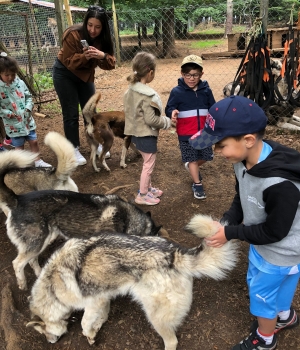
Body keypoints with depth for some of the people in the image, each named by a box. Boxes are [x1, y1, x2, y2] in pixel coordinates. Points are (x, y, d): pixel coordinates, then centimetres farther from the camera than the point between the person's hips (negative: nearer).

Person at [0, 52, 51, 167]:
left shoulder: (20, 83, -3)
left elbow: (29, 96, 7)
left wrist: (28, 108, -8)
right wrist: (10, 114, -19)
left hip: (27, 120, 4)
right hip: (13, 124, -4)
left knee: (34, 141, 13)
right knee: (19, 146, 9)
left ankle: (38, 161, 30)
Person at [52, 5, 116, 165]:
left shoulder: (103, 39, -13)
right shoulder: (73, 34, -27)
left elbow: (110, 64, -16)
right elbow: (68, 61, -25)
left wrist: (103, 56, -38)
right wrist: (84, 56, -43)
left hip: (85, 74, 5)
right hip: (65, 74, -5)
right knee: (71, 114, -4)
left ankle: (96, 144, 21)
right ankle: (74, 150, 4)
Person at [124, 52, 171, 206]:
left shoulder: (130, 91, 2)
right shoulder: (147, 95, -25)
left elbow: (128, 112, 10)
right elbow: (151, 119, -25)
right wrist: (166, 122, -10)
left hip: (136, 133, 9)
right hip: (146, 135, -9)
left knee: (147, 163, 23)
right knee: (148, 165, 6)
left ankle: (147, 188, 38)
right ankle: (142, 195, 18)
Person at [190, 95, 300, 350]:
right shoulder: (244, 161, -15)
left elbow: (274, 232, -28)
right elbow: (241, 199, 2)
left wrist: (231, 233, -20)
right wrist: (227, 222, -14)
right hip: (261, 243, 8)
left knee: (262, 293, 15)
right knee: (257, 283, 28)